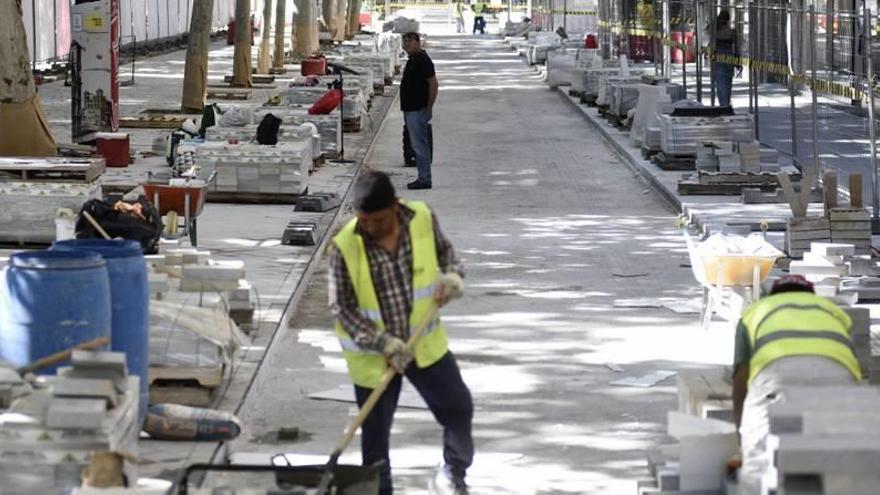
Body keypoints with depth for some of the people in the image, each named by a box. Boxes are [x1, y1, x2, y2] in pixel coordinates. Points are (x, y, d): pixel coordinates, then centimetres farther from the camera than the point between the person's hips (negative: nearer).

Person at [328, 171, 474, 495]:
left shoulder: (423, 219, -14)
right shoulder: (344, 247, -23)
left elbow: (443, 250, 8)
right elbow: (341, 308, -17)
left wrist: (452, 276, -14)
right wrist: (384, 344, -25)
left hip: (426, 344, 3)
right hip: (372, 355, -3)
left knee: (459, 409, 11)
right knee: (375, 435, 6)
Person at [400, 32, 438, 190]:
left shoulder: (422, 60, -14)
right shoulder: (413, 59, 17)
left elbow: (433, 84, -20)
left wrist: (428, 108, -20)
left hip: (417, 110, -11)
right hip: (410, 110, 11)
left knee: (419, 145, -9)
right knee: (419, 144, 12)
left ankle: (424, 180, -7)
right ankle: (424, 178, 16)